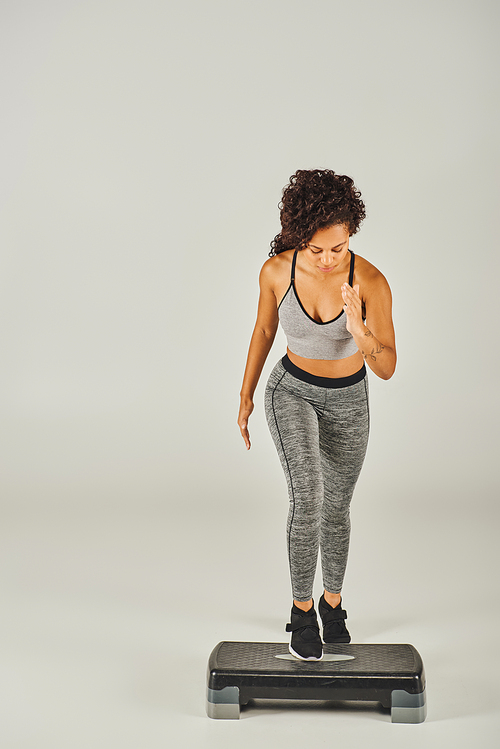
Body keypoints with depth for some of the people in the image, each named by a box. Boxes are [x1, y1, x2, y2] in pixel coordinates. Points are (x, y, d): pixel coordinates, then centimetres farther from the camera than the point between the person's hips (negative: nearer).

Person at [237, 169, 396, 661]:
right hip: (291, 392, 0)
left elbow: (387, 368, -25)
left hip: (347, 402, 1)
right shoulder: (277, 270, -22)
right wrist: (245, 395, 4)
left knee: (335, 508, 15)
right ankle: (302, 608, -2)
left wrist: (359, 331, -46)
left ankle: (332, 602, 40)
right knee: (307, 497, -21)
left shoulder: (371, 282, -27)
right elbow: (264, 328, -3)